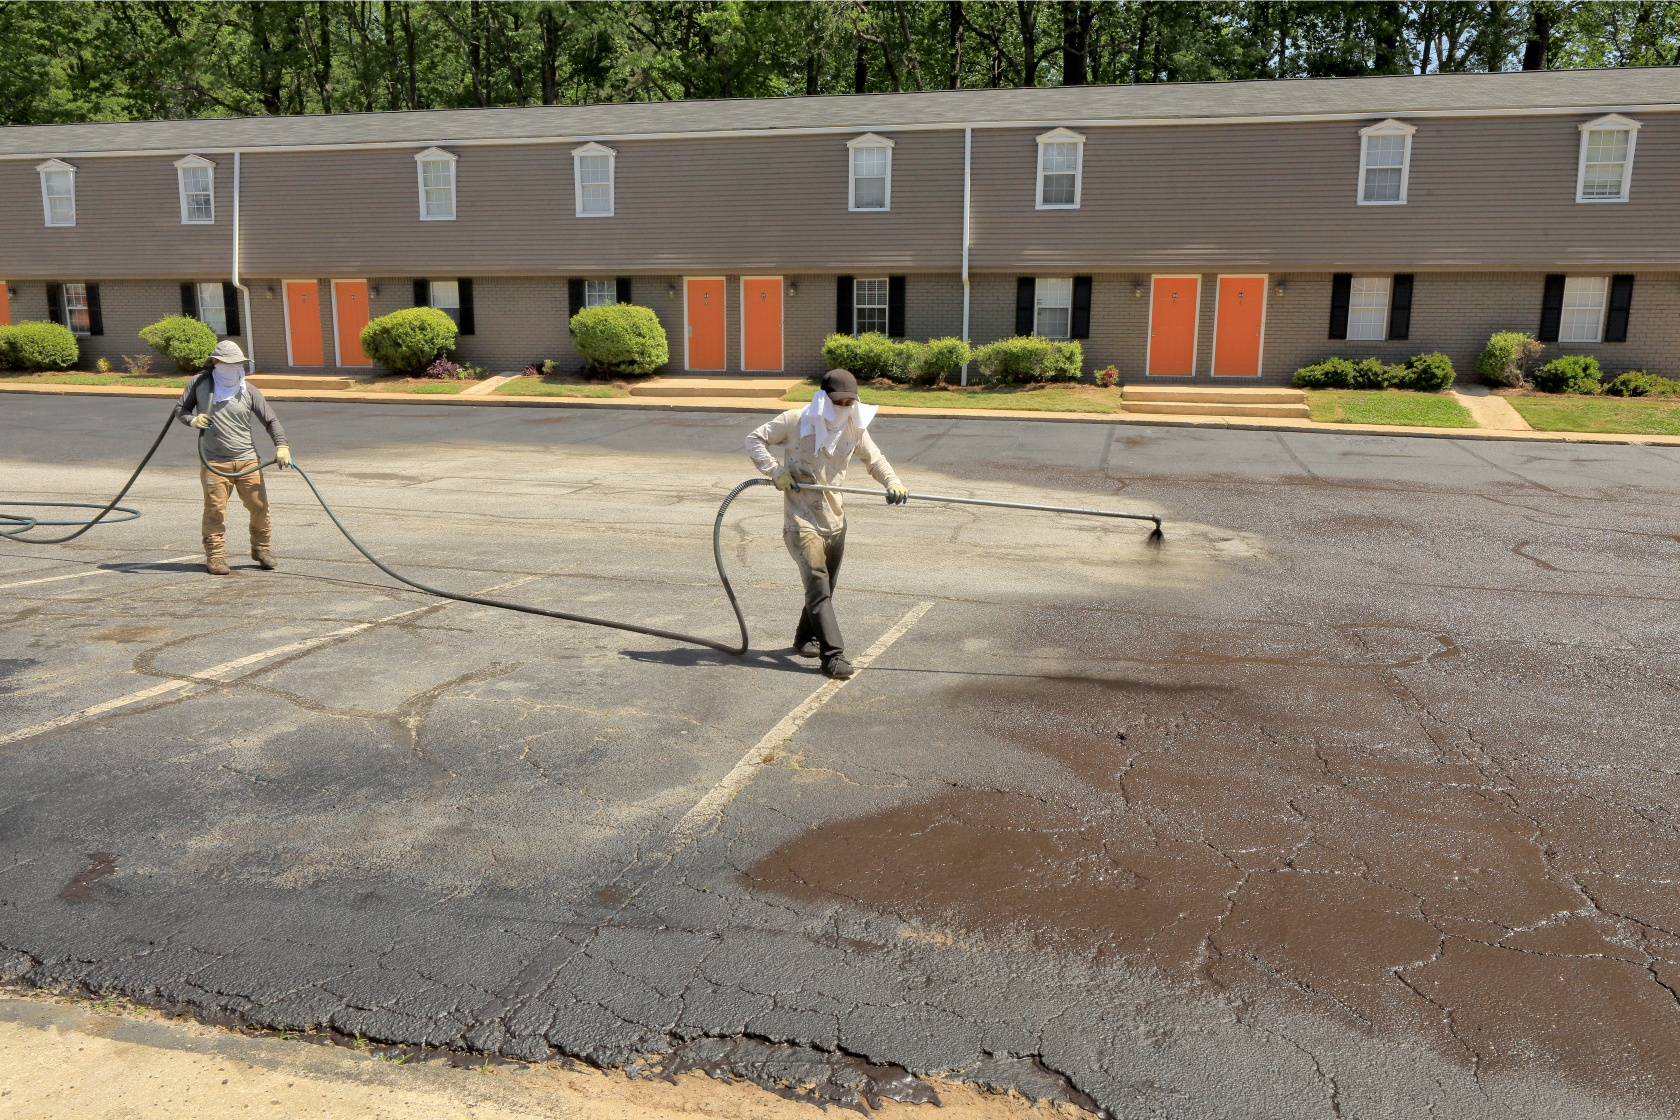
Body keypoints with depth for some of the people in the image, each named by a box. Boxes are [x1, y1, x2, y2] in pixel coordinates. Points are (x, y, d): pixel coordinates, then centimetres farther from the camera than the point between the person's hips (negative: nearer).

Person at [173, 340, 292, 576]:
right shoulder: (200, 383, 5)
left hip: (247, 460, 1)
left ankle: (262, 550, 18)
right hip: (214, 461, -1)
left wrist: (281, 445, -9)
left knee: (260, 506, -1)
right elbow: (180, 409, 13)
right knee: (215, 510, -4)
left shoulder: (249, 391, 6)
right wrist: (193, 420, -10)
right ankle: (215, 557, 8)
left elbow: (271, 420, 6)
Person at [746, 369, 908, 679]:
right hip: (801, 519, -6)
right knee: (818, 585, -15)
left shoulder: (854, 428, 4)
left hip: (835, 519, 6)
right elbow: (755, 440, -2)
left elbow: (874, 459, 14)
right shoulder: (794, 421, -9)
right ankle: (833, 655, -17)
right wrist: (775, 471, -16)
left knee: (826, 586, 16)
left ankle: (805, 639, 38)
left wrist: (892, 482, -6)